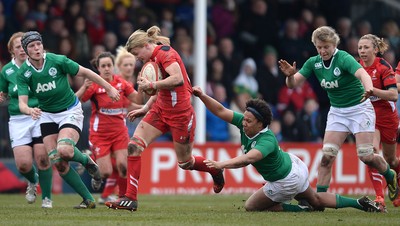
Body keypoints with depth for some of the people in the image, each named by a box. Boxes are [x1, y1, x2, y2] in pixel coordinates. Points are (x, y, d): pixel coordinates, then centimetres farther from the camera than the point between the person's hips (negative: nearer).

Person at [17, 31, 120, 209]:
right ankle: (88, 199, 3)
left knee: (64, 150, -29)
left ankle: (87, 161, 5)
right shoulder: (23, 73, -10)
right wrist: (30, 110, -39)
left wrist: (109, 88, 0)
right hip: (47, 115, 3)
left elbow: (85, 72, -5)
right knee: (58, 163, -9)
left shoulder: (58, 61, -17)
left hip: (70, 111, -3)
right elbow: (22, 103, -15)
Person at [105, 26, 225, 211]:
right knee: (134, 145, -9)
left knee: (185, 162, 7)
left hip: (180, 113, -9)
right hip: (161, 110, 9)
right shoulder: (154, 58, 12)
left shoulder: (165, 52, -16)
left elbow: (177, 79, -31)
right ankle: (130, 199, -9)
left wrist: (151, 85, -25)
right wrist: (145, 109, 13)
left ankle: (216, 170, 39)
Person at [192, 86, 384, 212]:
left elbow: (248, 158, -57)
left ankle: (301, 210, 3)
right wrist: (202, 96, -31)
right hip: (293, 166, 9)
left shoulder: (267, 140, -38)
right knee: (316, 200, 29)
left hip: (285, 182, -9)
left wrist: (222, 164, -69)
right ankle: (359, 203, 36)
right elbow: (221, 111, -16)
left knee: (251, 206, 7)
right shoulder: (244, 122, -16)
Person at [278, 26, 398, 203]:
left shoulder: (344, 58, -22)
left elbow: (362, 74, -39)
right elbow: (293, 84, -6)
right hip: (337, 112, 5)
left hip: (359, 108, -5)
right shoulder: (314, 63, -4)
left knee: (365, 156, -10)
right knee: (327, 156, -8)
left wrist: (369, 89, -61)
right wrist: (290, 75, -30)